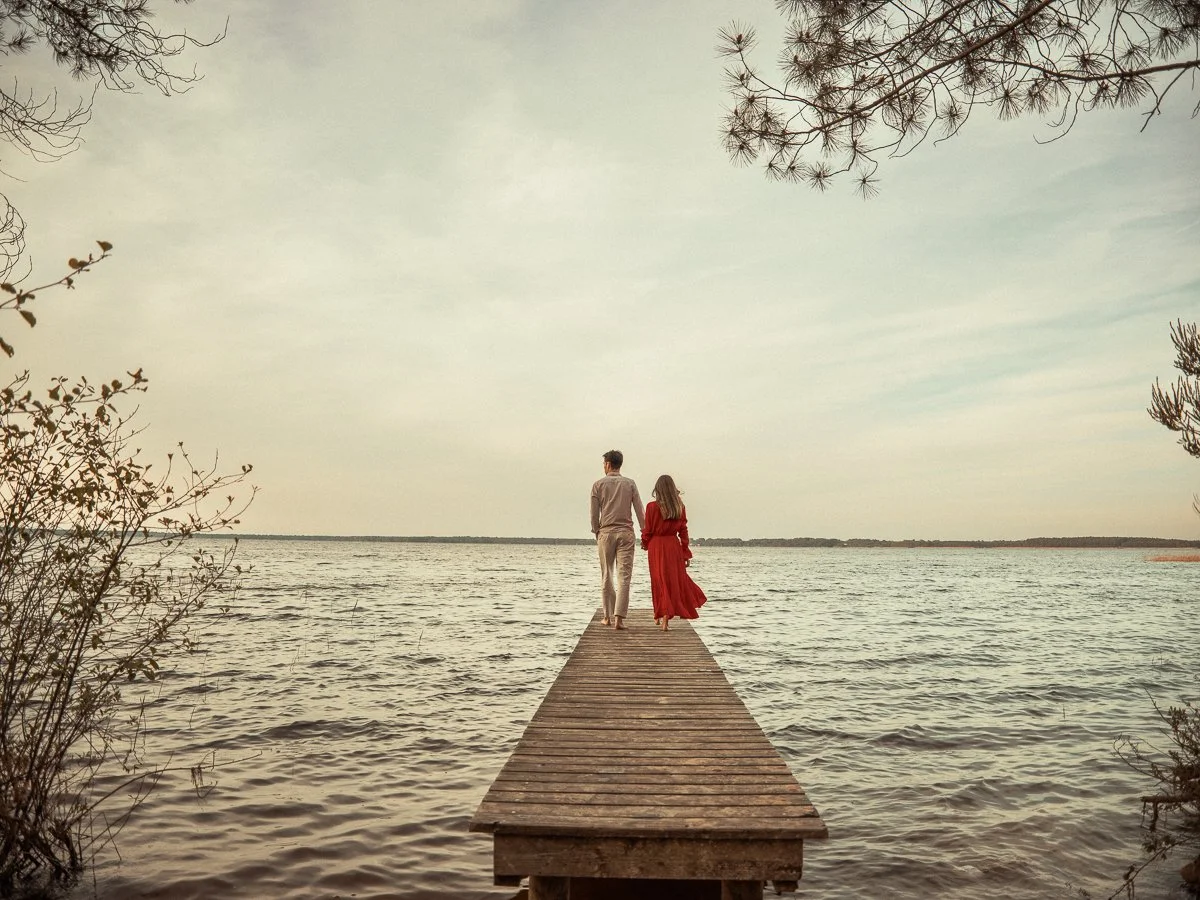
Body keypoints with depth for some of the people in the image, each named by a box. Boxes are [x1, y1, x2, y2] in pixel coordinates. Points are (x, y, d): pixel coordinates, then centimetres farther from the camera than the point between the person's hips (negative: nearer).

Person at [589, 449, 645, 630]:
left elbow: (594, 514, 0)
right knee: (624, 576, -2)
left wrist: (597, 533, 13)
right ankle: (619, 617, -11)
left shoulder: (599, 485, 2)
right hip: (626, 533, 0)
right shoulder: (630, 484, 5)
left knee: (607, 576, 10)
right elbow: (640, 511, 1)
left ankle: (609, 616, 15)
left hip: (606, 532, 0)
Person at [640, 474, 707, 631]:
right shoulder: (680, 507, 0)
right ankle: (664, 617, 10)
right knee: (676, 579, 11)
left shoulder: (652, 506, -9)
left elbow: (647, 530, -4)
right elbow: (683, 530, 2)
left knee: (660, 581, 8)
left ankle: (660, 616, 13)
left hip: (657, 547, -2)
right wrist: (686, 552, 8)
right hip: (674, 546, 2)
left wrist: (645, 544, 15)